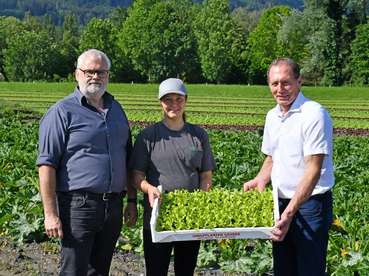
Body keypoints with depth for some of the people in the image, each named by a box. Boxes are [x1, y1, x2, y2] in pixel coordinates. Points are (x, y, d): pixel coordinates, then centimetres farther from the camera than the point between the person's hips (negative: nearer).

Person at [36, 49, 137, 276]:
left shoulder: (116, 110, 15)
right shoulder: (62, 112, -6)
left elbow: (128, 159, 22)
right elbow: (47, 165, -10)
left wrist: (132, 200, 17)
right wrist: (50, 214, -16)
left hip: (113, 206, 6)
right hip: (78, 205, -6)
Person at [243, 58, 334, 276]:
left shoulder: (314, 114, -16)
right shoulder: (272, 116, 9)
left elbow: (313, 170, -21)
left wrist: (289, 212, -27)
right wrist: (261, 179, 0)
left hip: (310, 203, -7)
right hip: (282, 202, 8)